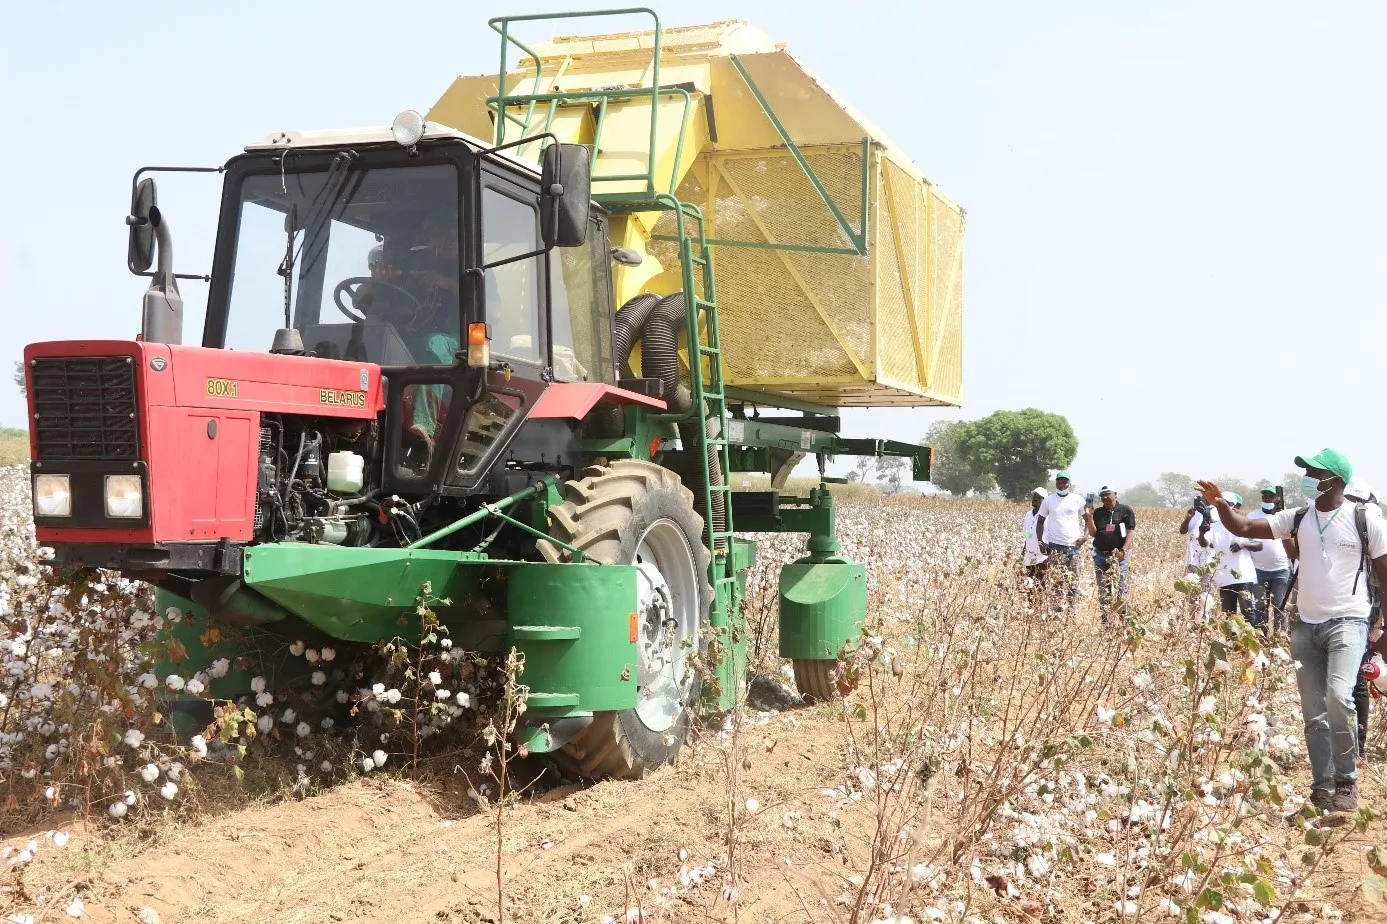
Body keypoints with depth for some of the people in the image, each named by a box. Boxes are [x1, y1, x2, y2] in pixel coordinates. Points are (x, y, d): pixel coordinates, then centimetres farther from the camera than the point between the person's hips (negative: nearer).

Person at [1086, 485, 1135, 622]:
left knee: (1121, 588, -6)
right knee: (1103, 590, 5)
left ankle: (1123, 619, -2)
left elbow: (1130, 531, -3)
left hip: (1118, 555, -3)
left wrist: (1123, 550, -13)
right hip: (1100, 555, 3)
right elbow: (1093, 533, 3)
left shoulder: (1125, 510, 1)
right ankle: (1105, 620, 9)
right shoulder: (1098, 513, 8)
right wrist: (1090, 519, -14)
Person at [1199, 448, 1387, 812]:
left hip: (1347, 623, -5)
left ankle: (1346, 781, -6)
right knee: (1314, 713, 6)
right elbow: (1244, 528, 2)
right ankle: (1322, 788, 16)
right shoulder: (1298, 519, 5)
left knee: (1338, 699, -24)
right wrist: (1219, 503, -17)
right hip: (1306, 626, 5)